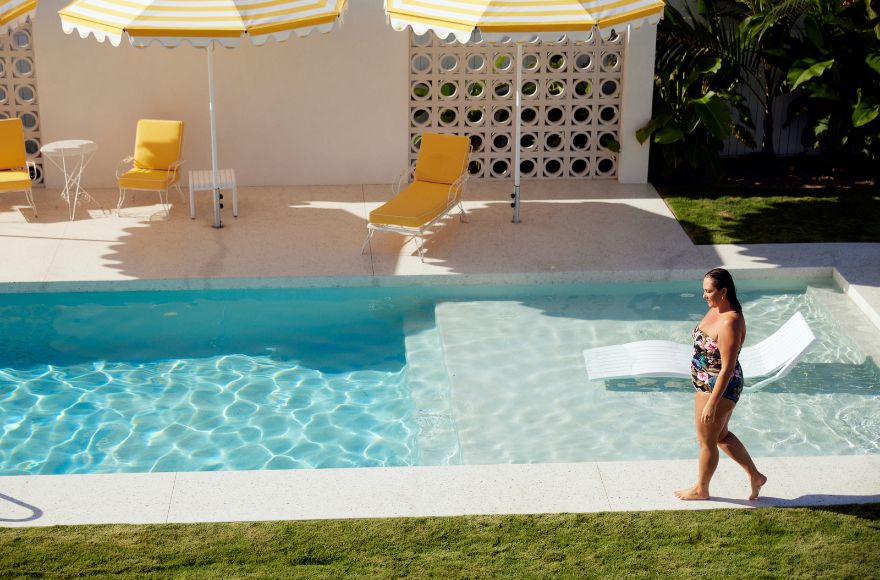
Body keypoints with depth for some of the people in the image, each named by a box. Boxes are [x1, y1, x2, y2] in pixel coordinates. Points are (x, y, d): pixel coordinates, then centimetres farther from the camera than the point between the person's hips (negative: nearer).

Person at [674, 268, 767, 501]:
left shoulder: (730, 322, -29)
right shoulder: (716, 309, 1)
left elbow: (727, 368, -28)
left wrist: (711, 403, -25)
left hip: (719, 388, -10)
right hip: (706, 383, 10)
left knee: (706, 440, 10)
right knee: (721, 435, 24)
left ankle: (701, 489, 32)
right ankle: (755, 476, 37)